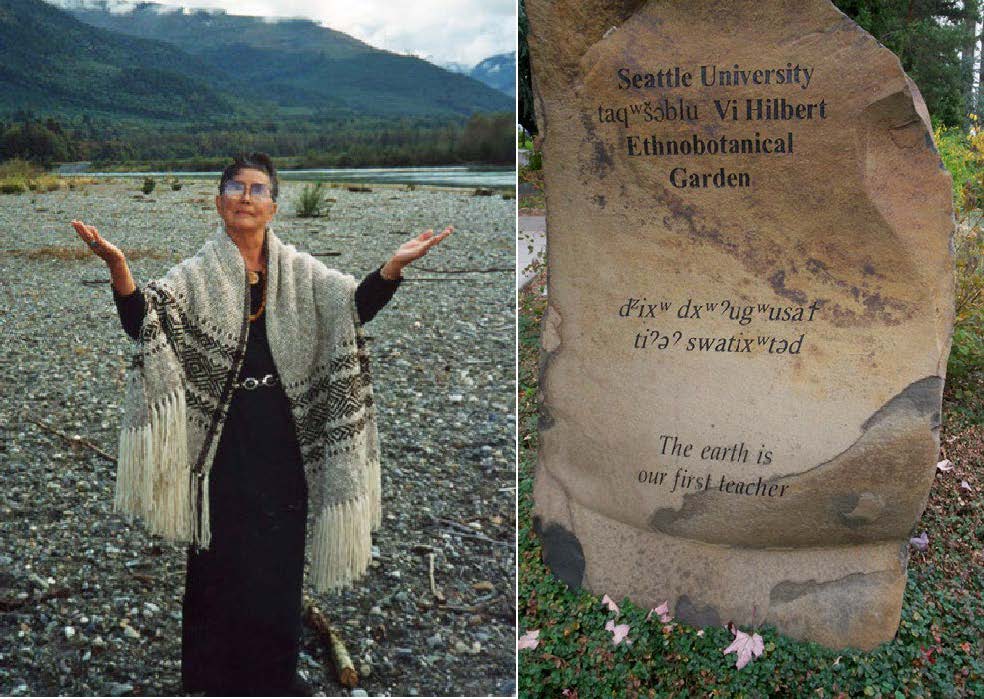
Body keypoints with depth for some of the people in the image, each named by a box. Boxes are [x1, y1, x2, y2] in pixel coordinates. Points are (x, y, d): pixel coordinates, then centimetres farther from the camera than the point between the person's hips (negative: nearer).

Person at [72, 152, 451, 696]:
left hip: (282, 442, 2)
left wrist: (395, 265, -28)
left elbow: (355, 308, -10)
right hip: (221, 442, -1)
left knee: (280, 560, 11)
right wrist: (117, 265, -31)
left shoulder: (300, 272, 5)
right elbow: (141, 324, -13)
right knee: (220, 560, 7)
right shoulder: (195, 275, 1)